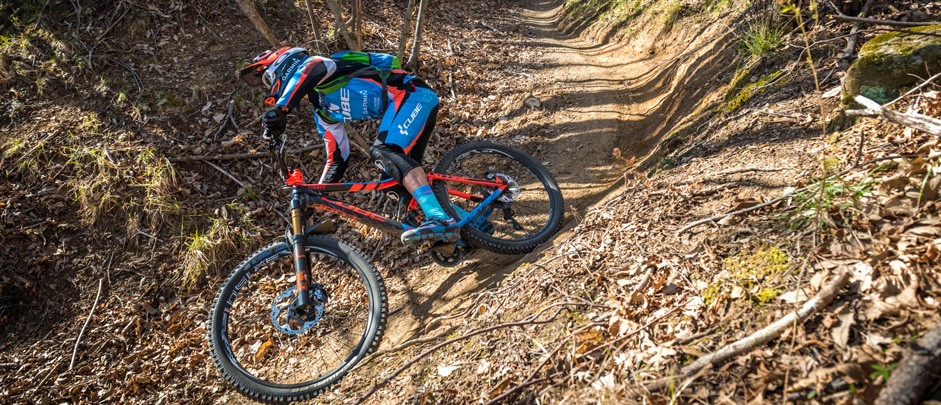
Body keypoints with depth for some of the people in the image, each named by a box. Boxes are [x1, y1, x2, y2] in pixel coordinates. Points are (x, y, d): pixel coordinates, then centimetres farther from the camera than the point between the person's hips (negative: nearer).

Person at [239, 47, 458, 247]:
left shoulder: (313, 64, 1)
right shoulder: (322, 112, 22)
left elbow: (312, 71, -27)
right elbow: (338, 159, 23)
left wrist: (281, 108, -37)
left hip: (413, 94, -9)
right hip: (406, 103, 9)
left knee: (383, 151, -28)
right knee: (399, 175, 2)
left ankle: (440, 220, -42)